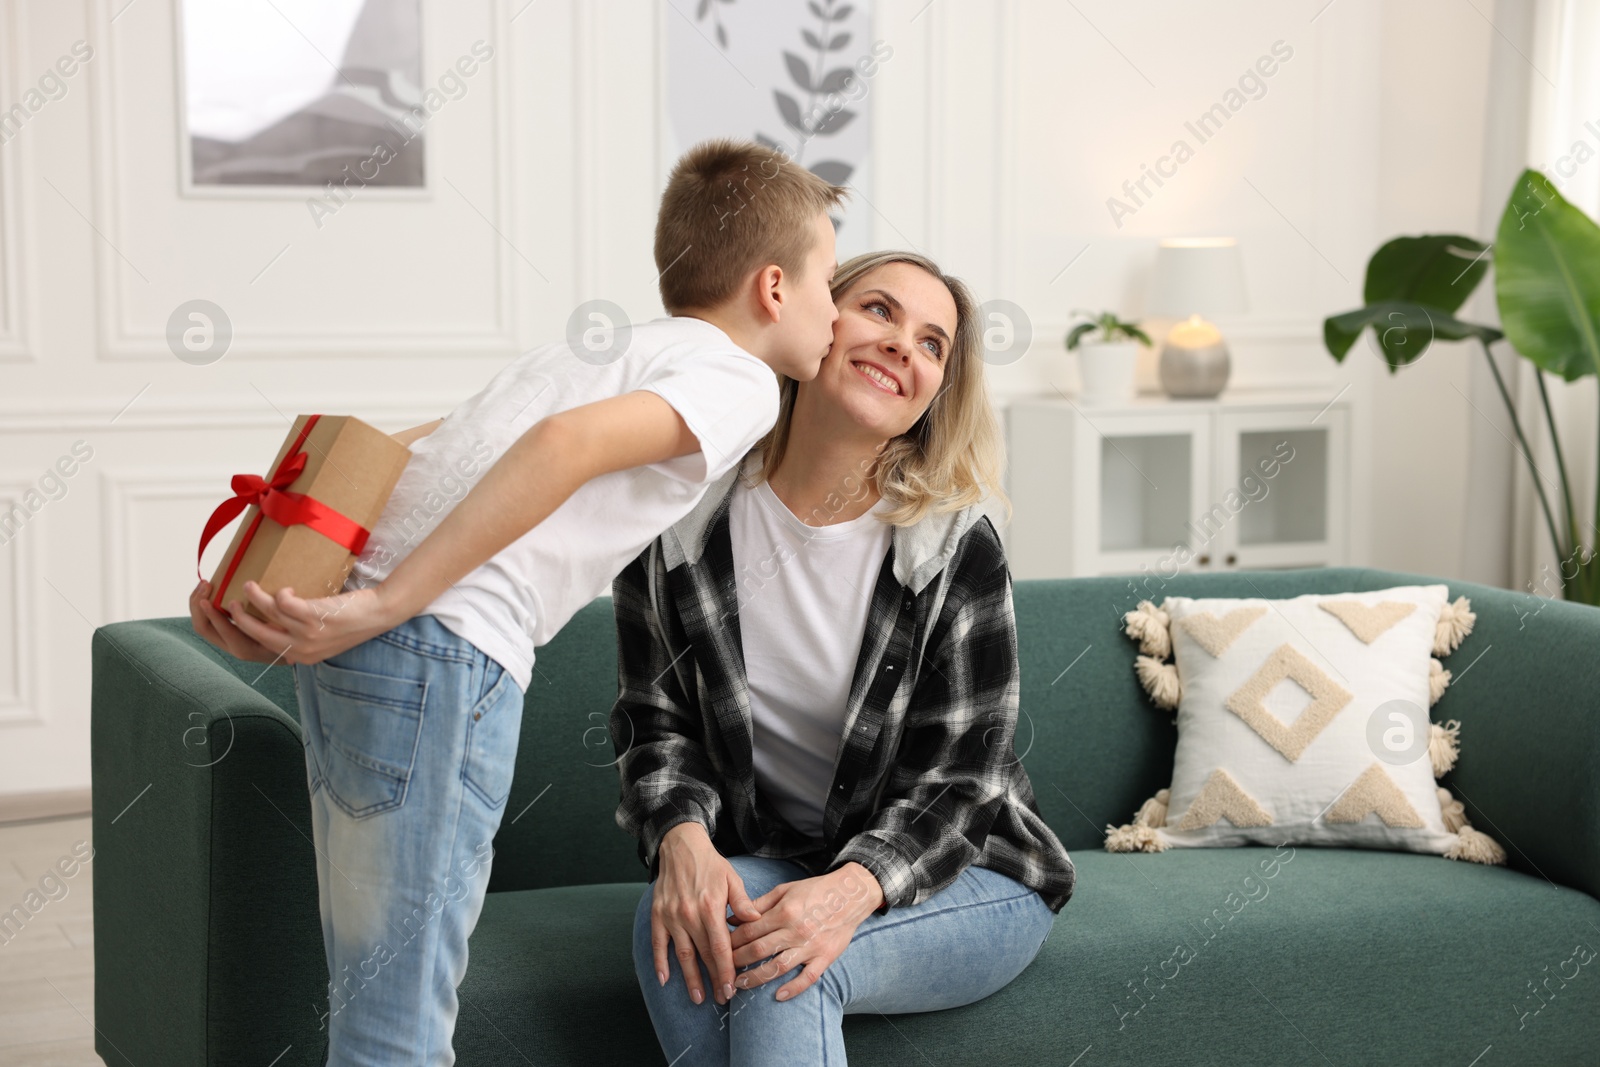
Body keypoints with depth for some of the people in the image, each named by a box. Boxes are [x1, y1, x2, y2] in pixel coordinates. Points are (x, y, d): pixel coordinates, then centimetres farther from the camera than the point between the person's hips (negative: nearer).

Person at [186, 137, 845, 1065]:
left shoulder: (615, 352, 28)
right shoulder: (740, 380, 2)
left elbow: (397, 453, 20)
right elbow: (565, 444, -18)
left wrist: (257, 584, 13)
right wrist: (385, 606, -19)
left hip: (356, 632, 9)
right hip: (440, 645, -9)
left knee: (373, 989, 17)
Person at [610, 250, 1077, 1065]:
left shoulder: (956, 546, -13)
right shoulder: (681, 515, -5)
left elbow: (958, 777, -13)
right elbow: (655, 721, 0)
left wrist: (855, 889, -32)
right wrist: (682, 837, -22)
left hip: (962, 874, -3)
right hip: (770, 863, 3)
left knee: (781, 967, -32)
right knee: (676, 922, -30)